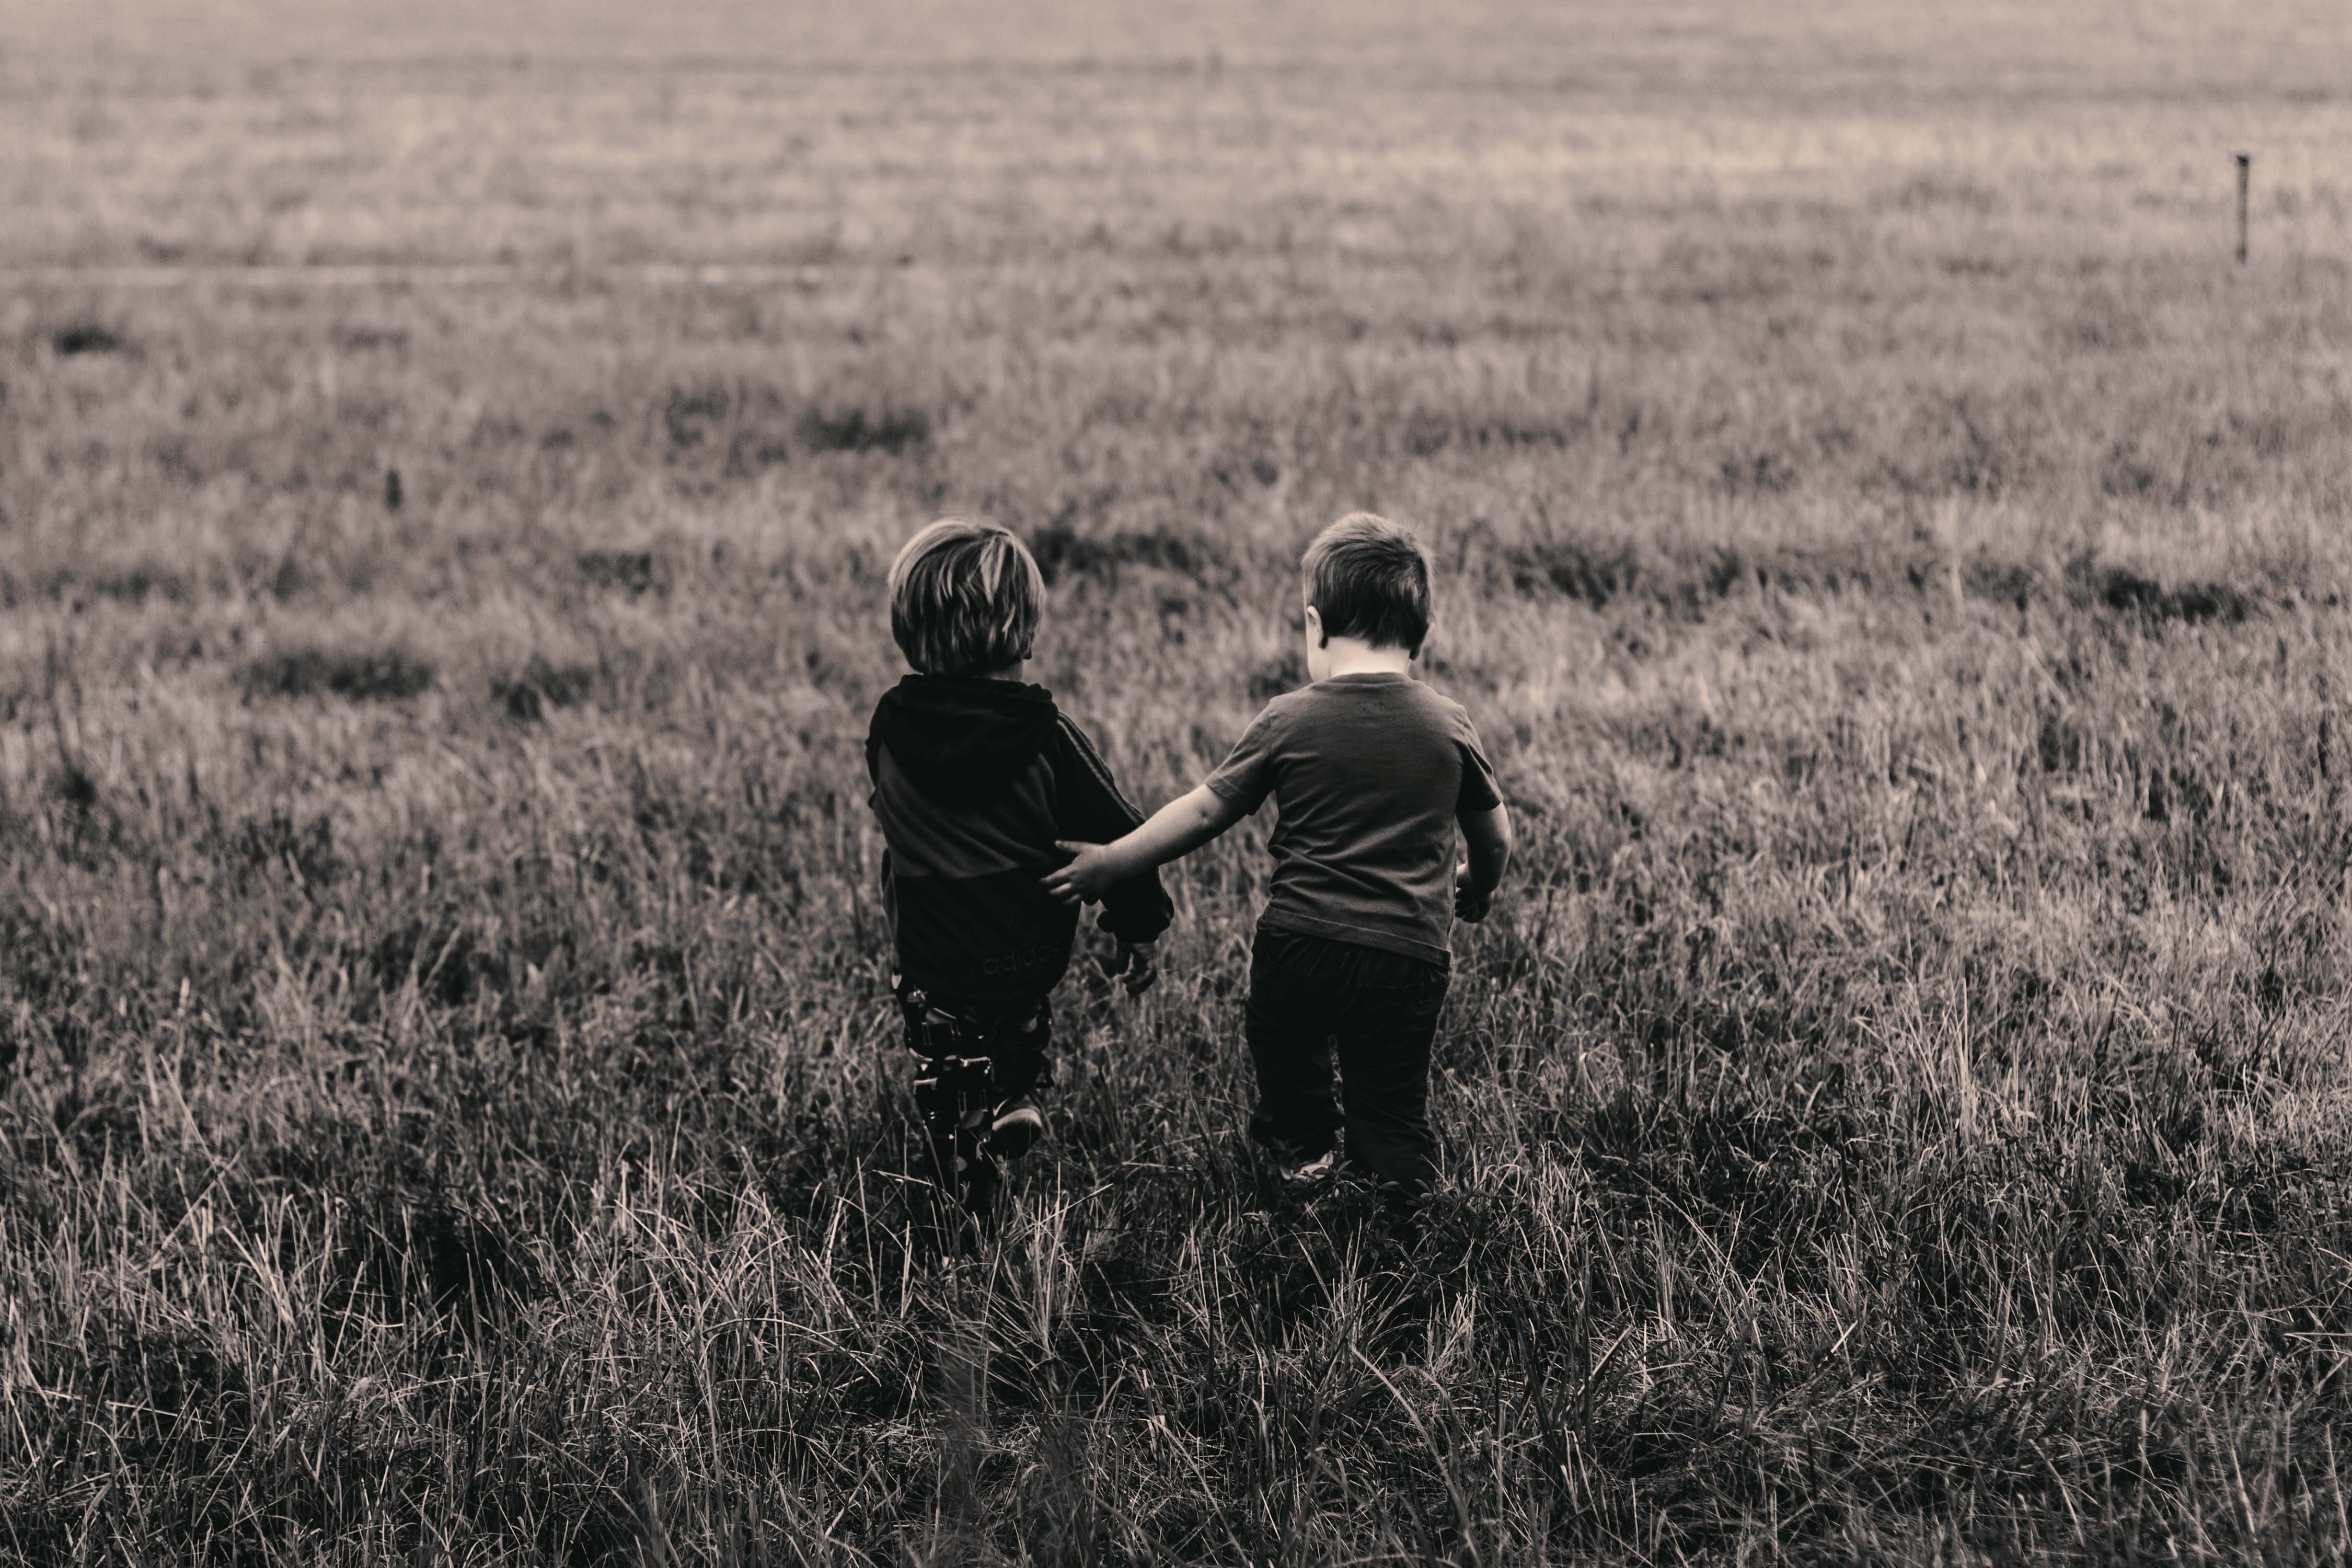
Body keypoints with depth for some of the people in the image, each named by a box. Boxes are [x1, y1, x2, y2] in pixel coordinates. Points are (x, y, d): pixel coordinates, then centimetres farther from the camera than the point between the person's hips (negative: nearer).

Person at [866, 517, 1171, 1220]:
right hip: (1030, 952, 0)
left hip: (929, 954, 0)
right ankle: (1016, 1097, 10)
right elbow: (1116, 835, -12)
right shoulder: (1046, 736, -18)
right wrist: (1136, 927, 3)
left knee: (948, 1072, 17)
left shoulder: (890, 725, -11)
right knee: (1026, 1031, 31)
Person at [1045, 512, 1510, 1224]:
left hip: (1301, 941, 0)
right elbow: (1495, 838, 10)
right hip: (1411, 953, 0)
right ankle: (1402, 1171, -7)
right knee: (1391, 1096, 13)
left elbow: (1205, 810, -1)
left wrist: (1113, 862, 9)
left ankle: (1304, 1144, 42)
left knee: (1282, 1039, 29)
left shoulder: (1288, 722, -5)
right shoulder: (1451, 727, 0)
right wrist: (1474, 893, 32)